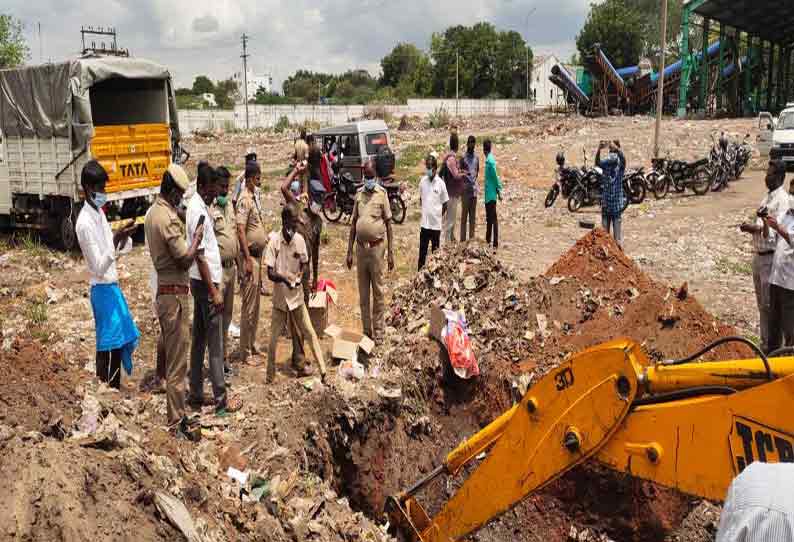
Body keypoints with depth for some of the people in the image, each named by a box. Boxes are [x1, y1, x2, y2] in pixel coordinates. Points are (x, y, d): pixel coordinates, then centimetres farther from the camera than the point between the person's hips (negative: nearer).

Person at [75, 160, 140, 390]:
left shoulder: (100, 213, 9)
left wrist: (124, 238, -1)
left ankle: (116, 390, 27)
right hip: (102, 289, -9)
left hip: (113, 286, 9)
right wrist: (116, 240, -32)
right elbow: (99, 267, -22)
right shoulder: (85, 222, -19)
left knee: (121, 341, 16)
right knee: (106, 347, -1)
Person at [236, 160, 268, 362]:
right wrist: (247, 259, -23)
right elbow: (240, 231, -21)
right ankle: (245, 351, 5)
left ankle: (252, 345, 26)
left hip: (258, 255, 10)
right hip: (250, 256, -10)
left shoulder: (255, 196, 14)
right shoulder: (244, 199, -16)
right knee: (248, 306, -3)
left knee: (256, 305, 16)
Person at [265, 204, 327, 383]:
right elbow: (270, 273, -14)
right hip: (279, 295, -2)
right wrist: (284, 278, -33)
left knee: (310, 332, 3)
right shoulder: (274, 240, -12)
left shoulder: (299, 239, -4)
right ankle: (270, 375, 20)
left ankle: (323, 371, 8)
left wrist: (299, 275, -11)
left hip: (296, 295, 2)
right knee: (274, 337, 3)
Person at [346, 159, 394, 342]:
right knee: (363, 292, 10)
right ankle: (366, 330, 21)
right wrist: (350, 251, 9)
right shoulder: (359, 193, 9)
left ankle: (378, 332, 11)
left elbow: (388, 223, -3)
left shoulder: (382, 193, -4)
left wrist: (390, 252, -6)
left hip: (376, 247, -4)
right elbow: (353, 222, 12)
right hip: (361, 247, 4)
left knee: (378, 291, 2)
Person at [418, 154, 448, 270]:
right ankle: (420, 272, 13)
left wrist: (438, 215, 2)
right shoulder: (423, 181, 1)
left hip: (436, 223, -2)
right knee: (422, 251, 5)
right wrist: (425, 210, 10)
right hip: (424, 222, 2)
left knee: (435, 250, 11)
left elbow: (445, 204, 1)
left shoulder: (440, 183, -7)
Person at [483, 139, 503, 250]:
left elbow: (496, 177, -18)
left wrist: (499, 191, -15)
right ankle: (488, 240, 26)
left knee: (493, 218, -7)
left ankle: (495, 244, -6)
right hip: (489, 194, 10)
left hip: (491, 194, -10)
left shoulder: (490, 160, -18)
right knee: (489, 218, 16)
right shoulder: (489, 159, 11)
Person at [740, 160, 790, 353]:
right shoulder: (767, 197, 14)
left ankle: (772, 347, 5)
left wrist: (756, 228, -30)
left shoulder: (783, 199, -14)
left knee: (770, 305, -3)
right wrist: (751, 227, 2)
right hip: (758, 255, 9)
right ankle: (765, 344, 25)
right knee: (762, 304, 15)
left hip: (771, 257, -9)